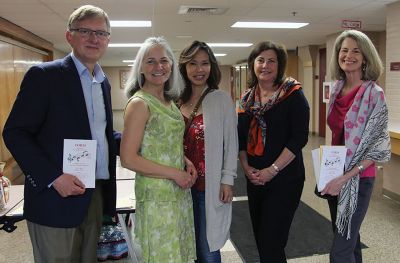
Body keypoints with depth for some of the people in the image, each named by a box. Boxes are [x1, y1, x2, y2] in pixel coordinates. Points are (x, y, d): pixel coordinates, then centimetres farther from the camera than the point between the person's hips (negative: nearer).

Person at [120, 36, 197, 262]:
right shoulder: (140, 103, -15)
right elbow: (128, 159, -18)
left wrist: (185, 161, 0)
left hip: (180, 191, 7)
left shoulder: (170, 101, 8)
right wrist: (175, 173, -16)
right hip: (157, 195, -7)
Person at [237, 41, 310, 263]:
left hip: (285, 179, -5)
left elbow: (299, 137, -14)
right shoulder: (247, 98, 8)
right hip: (254, 179, 6)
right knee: (260, 239, 15)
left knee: (271, 243, -3)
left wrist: (273, 170, -16)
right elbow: (241, 138, 10)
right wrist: (246, 167, -3)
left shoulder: (293, 94, -7)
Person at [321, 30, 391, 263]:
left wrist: (345, 178, -20)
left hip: (358, 179, -6)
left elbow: (377, 146, -14)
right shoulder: (337, 89, 6)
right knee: (348, 238, 20)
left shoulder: (374, 93, -13)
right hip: (335, 176, 6)